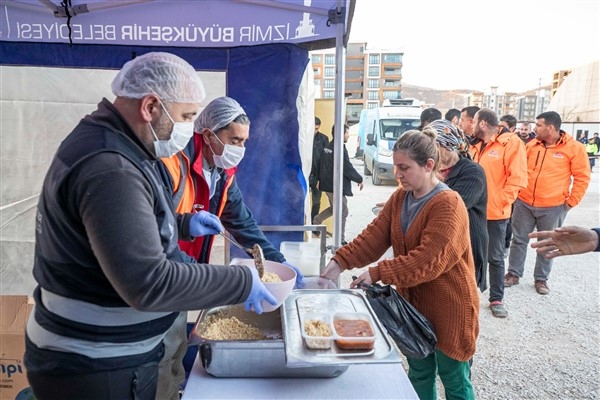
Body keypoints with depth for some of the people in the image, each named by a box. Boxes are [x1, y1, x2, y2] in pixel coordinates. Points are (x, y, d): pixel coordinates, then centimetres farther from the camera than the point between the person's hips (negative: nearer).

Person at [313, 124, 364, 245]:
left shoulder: (328, 147, 10)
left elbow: (321, 165, 19)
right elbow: (348, 169, -18)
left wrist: (320, 179, 28)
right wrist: (360, 179, -6)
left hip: (327, 184, 10)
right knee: (343, 212, 0)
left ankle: (315, 222, 26)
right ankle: (341, 240, 5)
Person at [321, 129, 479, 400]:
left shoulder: (448, 205, -22)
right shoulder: (399, 198, 2)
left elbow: (428, 261, -29)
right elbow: (374, 236, -5)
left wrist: (377, 273, -30)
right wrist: (340, 261, -18)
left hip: (449, 308, -7)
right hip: (414, 303, 7)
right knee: (419, 374, 22)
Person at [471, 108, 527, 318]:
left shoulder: (511, 143, -9)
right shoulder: (475, 146, 11)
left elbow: (517, 178, -14)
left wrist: (500, 202, -16)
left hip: (495, 213, -6)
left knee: (495, 258, 6)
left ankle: (496, 299, 18)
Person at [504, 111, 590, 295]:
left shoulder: (574, 148, -8)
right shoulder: (531, 145, 2)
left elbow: (582, 178, -4)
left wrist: (570, 202, -6)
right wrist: (516, 191, 7)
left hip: (553, 207, -3)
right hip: (524, 203, 3)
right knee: (519, 240, 9)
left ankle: (541, 279, 25)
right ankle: (513, 274, 22)